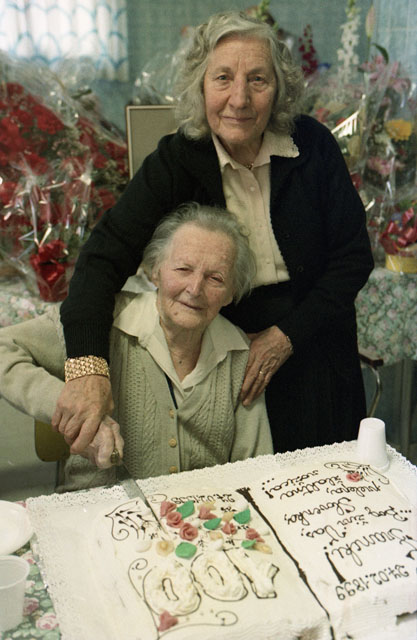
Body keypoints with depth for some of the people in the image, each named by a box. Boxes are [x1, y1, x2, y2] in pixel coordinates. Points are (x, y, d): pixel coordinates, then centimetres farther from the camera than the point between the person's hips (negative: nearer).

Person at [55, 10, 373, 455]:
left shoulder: (312, 145, -10)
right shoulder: (175, 162, -12)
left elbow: (354, 256, -6)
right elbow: (105, 256, -20)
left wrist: (287, 335, -15)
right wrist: (87, 368, -36)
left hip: (313, 348, 2)